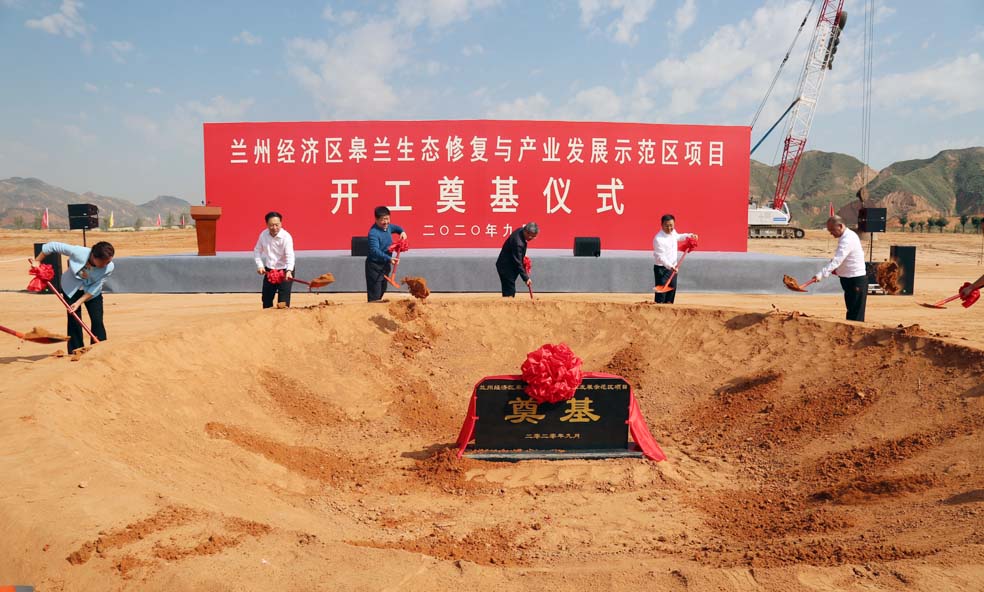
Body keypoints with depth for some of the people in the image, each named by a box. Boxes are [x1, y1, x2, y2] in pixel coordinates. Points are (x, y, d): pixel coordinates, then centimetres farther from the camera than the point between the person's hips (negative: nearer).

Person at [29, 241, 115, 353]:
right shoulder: (78, 252, -35)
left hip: (92, 292, 1)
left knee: (97, 321, -8)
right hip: (71, 288, -1)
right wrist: (37, 261, -11)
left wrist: (79, 302, -26)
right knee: (74, 320, -4)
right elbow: (52, 246, -20)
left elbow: (94, 288, -22)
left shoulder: (109, 267, -31)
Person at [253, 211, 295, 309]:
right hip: (269, 270, 5)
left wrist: (289, 271, -47)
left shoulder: (286, 236, -21)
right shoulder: (263, 235, -6)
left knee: (283, 301, -10)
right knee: (266, 299, 13)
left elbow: (290, 256, -32)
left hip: (284, 271, -5)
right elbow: (257, 251, 7)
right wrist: (260, 265, -7)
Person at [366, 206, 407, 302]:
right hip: (375, 265, -9)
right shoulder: (373, 233, -25)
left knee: (382, 289, 22)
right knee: (374, 294, -8)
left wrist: (402, 232, 6)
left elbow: (396, 227, 27)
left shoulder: (388, 227, 2)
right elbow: (375, 251, -35)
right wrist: (389, 258, -43)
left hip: (385, 264, 9)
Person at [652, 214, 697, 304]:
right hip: (662, 269, -8)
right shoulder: (658, 239, -22)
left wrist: (690, 235, 19)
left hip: (673, 268, 8)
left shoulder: (673, 232, 3)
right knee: (661, 293, -10)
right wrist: (670, 266, -39)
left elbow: (678, 237, 30)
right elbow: (660, 257, -27)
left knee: (672, 292, 13)